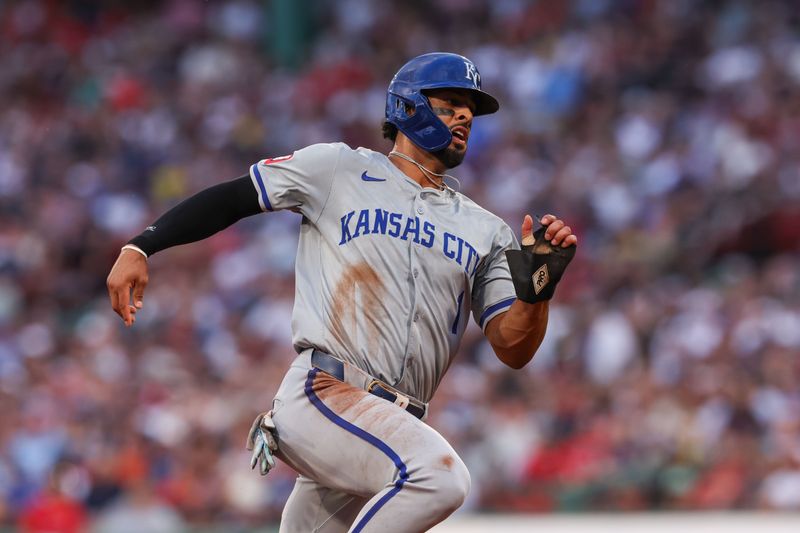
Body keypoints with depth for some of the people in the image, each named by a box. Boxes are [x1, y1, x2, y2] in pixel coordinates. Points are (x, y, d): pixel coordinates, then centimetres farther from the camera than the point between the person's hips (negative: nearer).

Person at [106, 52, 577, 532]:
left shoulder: (487, 231, 19)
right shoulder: (339, 169, 9)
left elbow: (513, 350, 11)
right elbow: (231, 198, 9)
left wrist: (536, 290, -9)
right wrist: (141, 248, -3)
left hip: (395, 425, 6)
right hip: (320, 396, -6)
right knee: (440, 474, -30)